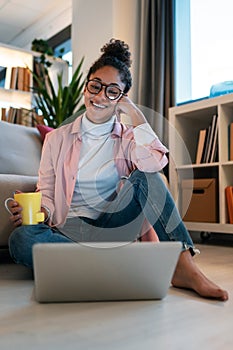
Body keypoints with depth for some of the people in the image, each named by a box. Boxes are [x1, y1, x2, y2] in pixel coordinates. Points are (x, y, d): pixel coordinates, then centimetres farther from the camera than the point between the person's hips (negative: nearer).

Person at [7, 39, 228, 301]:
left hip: (115, 228, 0)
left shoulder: (128, 138, 8)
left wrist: (134, 113, -8)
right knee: (21, 238, -31)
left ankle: (184, 266, -29)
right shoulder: (57, 139, 9)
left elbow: (154, 163, -17)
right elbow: (46, 194, 8)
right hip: (70, 231, 1)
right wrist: (37, 210, -15)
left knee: (144, 176, -24)